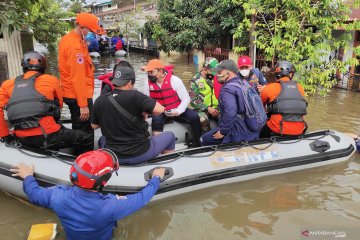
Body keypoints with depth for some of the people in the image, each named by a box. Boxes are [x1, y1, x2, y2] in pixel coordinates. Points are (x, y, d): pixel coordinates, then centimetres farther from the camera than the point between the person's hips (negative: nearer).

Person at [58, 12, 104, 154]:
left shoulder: (67, 39, 9)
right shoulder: (75, 46, -22)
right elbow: (78, 78, -25)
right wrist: (83, 105, -23)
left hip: (71, 93, 10)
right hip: (78, 96, -10)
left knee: (79, 129, 22)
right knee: (86, 133, 0)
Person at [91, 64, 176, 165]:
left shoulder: (99, 101, -5)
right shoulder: (134, 95, -19)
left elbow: (94, 126, 8)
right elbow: (160, 109, -23)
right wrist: (145, 112, -4)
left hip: (113, 156, 4)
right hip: (140, 154, -4)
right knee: (170, 135, 20)